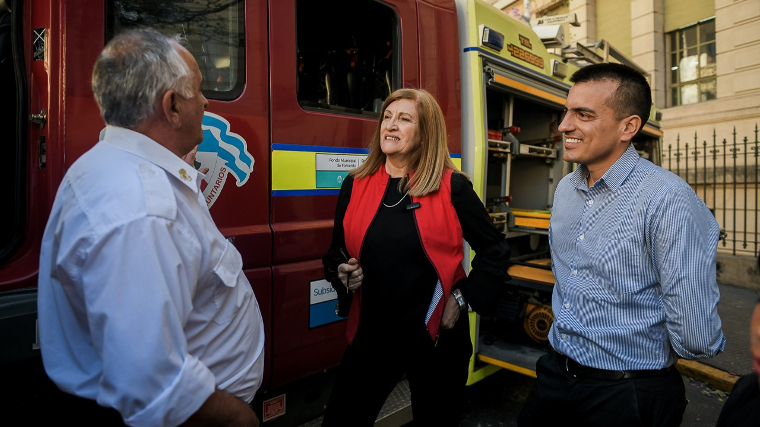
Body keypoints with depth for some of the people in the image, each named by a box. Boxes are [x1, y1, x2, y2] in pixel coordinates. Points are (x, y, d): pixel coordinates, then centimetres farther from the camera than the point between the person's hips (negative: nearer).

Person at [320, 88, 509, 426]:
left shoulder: (452, 187, -9)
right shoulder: (355, 185, 0)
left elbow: (495, 250, 0)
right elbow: (337, 251, 11)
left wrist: (463, 297, -7)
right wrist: (342, 273, -9)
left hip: (436, 337, -2)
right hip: (371, 335, 3)